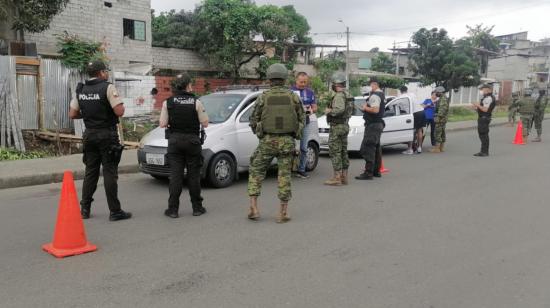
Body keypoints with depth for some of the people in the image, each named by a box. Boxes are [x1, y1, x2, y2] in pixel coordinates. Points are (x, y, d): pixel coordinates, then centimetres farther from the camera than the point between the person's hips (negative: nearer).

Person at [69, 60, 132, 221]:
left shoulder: (81, 90, 7)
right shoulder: (108, 87, -12)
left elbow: (72, 114, 10)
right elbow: (119, 112, -19)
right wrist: (122, 105, 1)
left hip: (89, 134, 6)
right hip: (107, 135, -6)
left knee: (90, 172, 13)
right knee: (110, 173, -3)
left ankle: (85, 209, 17)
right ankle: (115, 211, 1)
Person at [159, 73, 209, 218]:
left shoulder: (168, 103, -3)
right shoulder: (196, 102, -7)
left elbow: (163, 124, -5)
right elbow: (205, 123, -6)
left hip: (174, 141, 1)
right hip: (192, 140, -1)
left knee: (175, 175, 4)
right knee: (194, 175, 7)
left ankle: (173, 209, 5)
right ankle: (197, 208, 14)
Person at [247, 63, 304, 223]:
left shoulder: (263, 97, -4)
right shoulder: (293, 97, 0)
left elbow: (253, 122, 2)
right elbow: (302, 120, 6)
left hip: (267, 141, -1)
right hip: (287, 141, 1)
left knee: (256, 171, 14)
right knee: (285, 175, 9)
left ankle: (253, 208, 9)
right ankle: (283, 213, 11)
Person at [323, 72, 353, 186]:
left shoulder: (339, 95, -17)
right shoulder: (347, 94, 14)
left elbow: (340, 109, -33)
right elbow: (351, 110, 20)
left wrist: (329, 111, -17)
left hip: (337, 126, -10)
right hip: (345, 125, 10)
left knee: (335, 152, -5)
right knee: (343, 152, 12)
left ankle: (337, 178, -4)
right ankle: (344, 177, 17)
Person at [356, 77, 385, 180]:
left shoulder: (375, 95, -17)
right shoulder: (382, 95, 16)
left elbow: (375, 110, -28)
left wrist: (365, 108, -12)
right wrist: (368, 107, 10)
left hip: (373, 124, -11)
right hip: (379, 123, 11)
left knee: (368, 148, -10)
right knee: (376, 148, 17)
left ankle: (368, 172, -12)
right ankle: (376, 171, 25)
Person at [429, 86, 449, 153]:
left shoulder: (443, 99, -16)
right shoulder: (442, 98, 18)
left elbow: (443, 108, -24)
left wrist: (439, 116, -25)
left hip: (440, 119, -11)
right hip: (443, 119, 11)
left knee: (438, 133, -9)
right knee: (442, 133, 13)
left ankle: (437, 148, -9)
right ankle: (442, 147, 18)